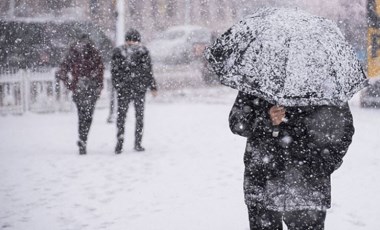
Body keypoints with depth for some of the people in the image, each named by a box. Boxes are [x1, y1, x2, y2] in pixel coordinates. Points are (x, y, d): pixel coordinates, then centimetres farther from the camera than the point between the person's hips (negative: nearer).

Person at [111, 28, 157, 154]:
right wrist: (153, 87, 4)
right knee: (139, 115, 10)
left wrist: (117, 86, 13)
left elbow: (114, 71, 3)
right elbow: (148, 71, -3)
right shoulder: (143, 51, -3)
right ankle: (137, 143, 9)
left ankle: (119, 143, -5)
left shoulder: (118, 52, 2)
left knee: (121, 115, 7)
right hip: (139, 88, -1)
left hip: (123, 88, 1)